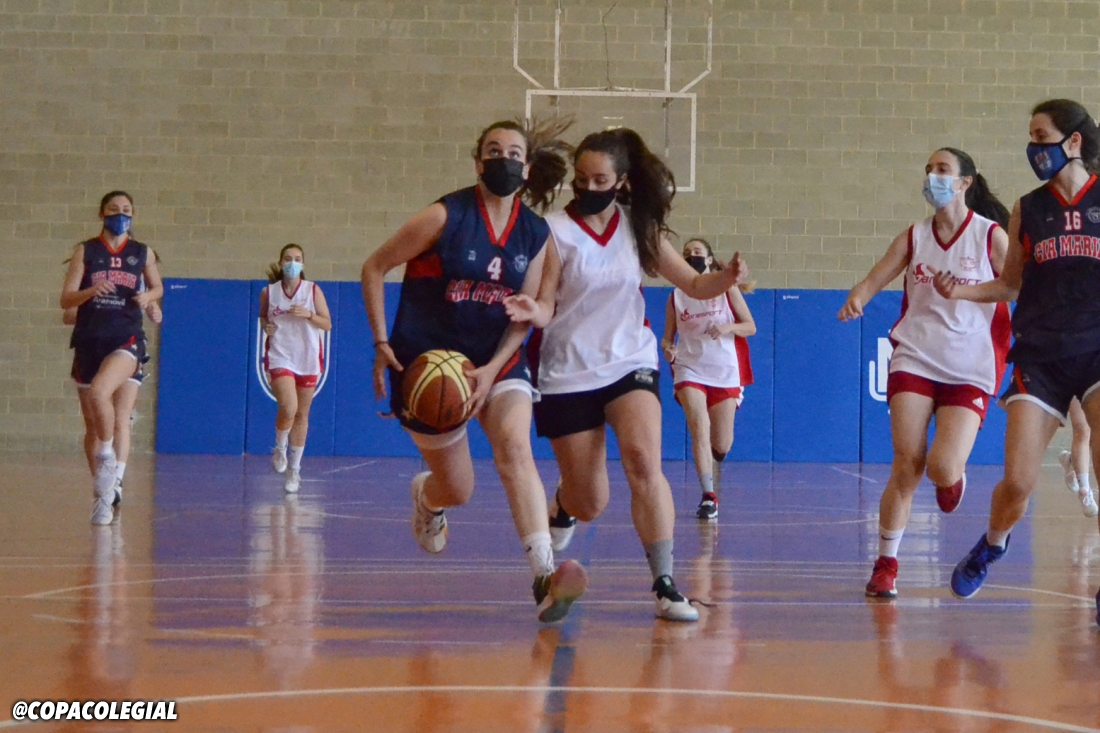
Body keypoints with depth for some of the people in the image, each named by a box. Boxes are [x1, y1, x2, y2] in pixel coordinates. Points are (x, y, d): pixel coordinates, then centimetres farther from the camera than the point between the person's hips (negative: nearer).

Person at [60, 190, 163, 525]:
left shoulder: (142, 253, 6)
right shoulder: (86, 250, 3)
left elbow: (158, 287, 22)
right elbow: (66, 300, -2)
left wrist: (147, 297, -1)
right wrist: (90, 291, -22)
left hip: (126, 338, -2)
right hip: (88, 339, 2)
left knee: (99, 393, -33)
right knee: (92, 420, 9)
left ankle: (107, 456, -12)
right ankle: (102, 491, 24)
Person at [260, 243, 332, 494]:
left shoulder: (313, 290, -3)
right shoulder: (268, 292, -1)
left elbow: (327, 324, -1)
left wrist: (308, 315, -18)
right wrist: (266, 326, -6)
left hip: (308, 359, 1)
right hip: (280, 357, -1)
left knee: (302, 415, 10)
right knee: (288, 408, -22)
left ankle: (294, 469, 25)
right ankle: (280, 449, 10)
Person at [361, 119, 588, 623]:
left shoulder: (536, 234, -2)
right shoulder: (445, 217, -12)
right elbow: (374, 268, -5)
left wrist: (492, 369, -14)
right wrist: (382, 345, -11)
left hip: (498, 362, 2)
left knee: (516, 449, -26)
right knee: (458, 491, 7)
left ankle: (544, 575, -37)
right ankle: (426, 496, 47)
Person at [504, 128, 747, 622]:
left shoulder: (639, 229, 0)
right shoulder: (555, 230, -9)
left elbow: (692, 285, 4)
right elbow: (545, 308, -11)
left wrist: (726, 279, -17)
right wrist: (532, 312, -34)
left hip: (631, 363, 2)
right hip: (569, 374, -2)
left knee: (643, 461, -25)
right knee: (589, 504, 4)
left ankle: (665, 585, -20)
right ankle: (562, 504, 43)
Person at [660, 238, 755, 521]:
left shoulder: (727, 289, 0)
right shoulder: (675, 297, 3)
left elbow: (751, 327, 1)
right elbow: (667, 337, 10)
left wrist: (728, 327, -18)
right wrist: (667, 348, -12)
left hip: (725, 372, 0)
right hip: (690, 370, 0)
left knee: (722, 443, 6)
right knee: (700, 430, -19)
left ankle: (712, 470, 41)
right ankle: (709, 497, -17)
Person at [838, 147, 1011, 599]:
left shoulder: (991, 236, -2)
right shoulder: (914, 238, 7)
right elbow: (874, 280, 4)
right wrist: (855, 300, -18)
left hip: (969, 370, -2)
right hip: (914, 360, 2)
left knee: (943, 469, -15)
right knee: (906, 466, -8)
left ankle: (953, 479, 24)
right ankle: (885, 565, 5)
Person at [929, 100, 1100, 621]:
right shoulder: (1028, 209, 8)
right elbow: (1010, 285, 15)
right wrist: (960, 291, 0)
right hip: (1041, 356, 2)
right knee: (1018, 482, -4)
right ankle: (991, 545, 30)